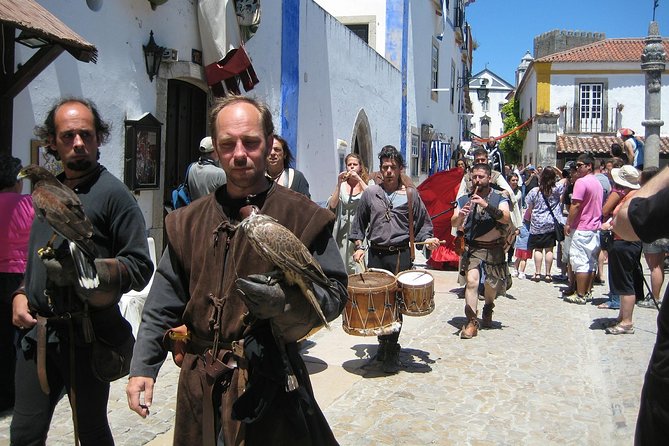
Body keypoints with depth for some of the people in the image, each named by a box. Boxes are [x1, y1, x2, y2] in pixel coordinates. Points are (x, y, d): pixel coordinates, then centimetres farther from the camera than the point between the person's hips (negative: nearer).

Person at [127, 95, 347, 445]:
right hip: (200, 386, 4)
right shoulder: (189, 221, 7)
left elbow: (334, 292, -8)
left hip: (270, 382, -3)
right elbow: (163, 303, 11)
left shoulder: (302, 216, -5)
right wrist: (143, 367, 6)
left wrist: (285, 301, -26)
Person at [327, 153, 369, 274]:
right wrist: (339, 184, -11)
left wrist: (359, 179, -14)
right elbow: (332, 205, -4)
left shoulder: (366, 183, 6)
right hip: (344, 229, 1)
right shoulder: (342, 185, 8)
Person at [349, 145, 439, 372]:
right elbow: (359, 223, 17)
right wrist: (359, 246, 7)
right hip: (376, 254, 2)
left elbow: (423, 223, 12)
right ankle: (383, 341, 26)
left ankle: (392, 349, 7)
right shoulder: (370, 193, 8)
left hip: (401, 255, -2)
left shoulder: (411, 194, 5)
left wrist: (427, 238, -6)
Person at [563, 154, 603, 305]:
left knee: (580, 262, -5)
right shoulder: (598, 183, 14)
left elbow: (575, 205, -18)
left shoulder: (581, 181, -13)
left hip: (582, 228, -9)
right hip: (595, 227, 9)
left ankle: (580, 296, -3)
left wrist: (568, 224, -11)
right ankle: (588, 292, 18)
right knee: (591, 262, 12)